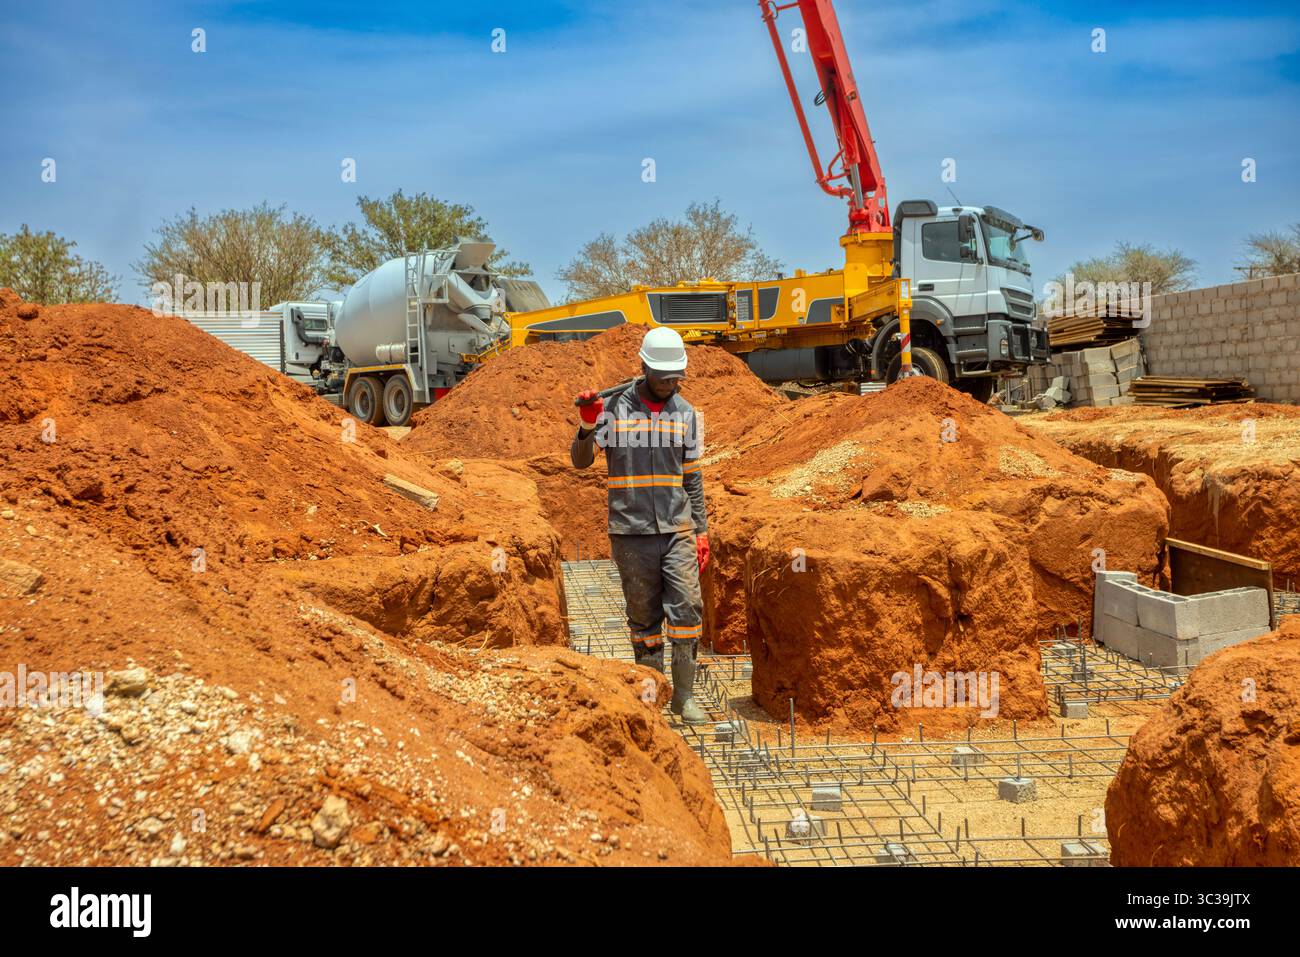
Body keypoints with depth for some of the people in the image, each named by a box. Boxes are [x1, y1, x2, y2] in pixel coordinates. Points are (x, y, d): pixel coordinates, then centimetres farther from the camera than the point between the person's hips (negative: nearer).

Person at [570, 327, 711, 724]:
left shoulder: (686, 413, 9)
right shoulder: (615, 407, 0)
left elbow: (692, 478, 14)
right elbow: (580, 461, -3)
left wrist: (701, 531, 10)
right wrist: (588, 425, -22)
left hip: (678, 531, 2)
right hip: (632, 533, -2)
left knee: (688, 609, -6)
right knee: (644, 617, 6)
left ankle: (684, 696, 4)